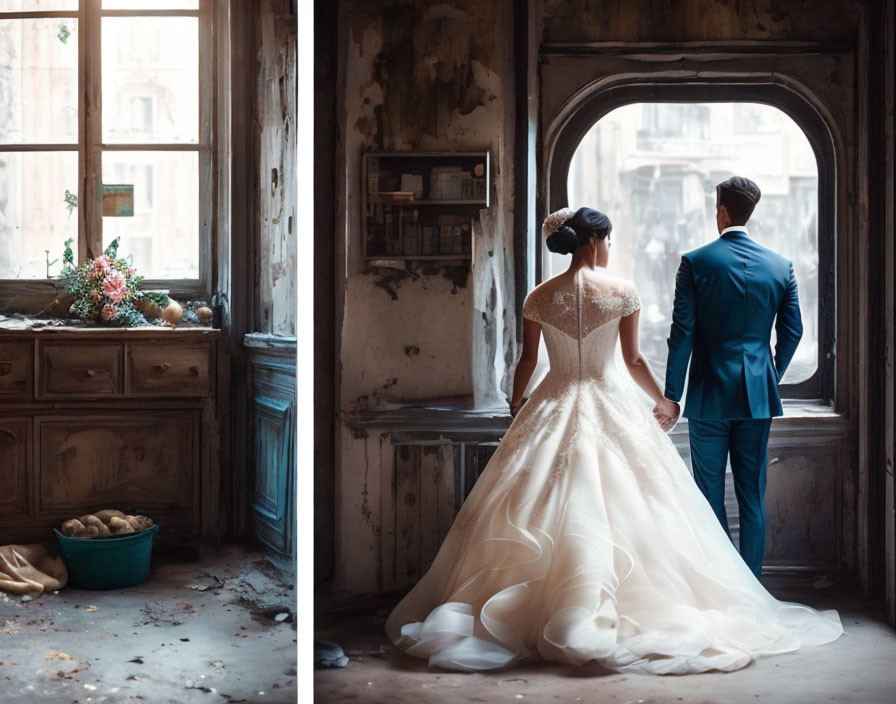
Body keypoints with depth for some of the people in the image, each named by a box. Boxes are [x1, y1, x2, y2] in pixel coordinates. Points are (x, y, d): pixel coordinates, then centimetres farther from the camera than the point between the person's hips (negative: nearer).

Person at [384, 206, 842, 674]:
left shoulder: (539, 297, 2)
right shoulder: (623, 292, -5)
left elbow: (527, 360, 9)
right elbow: (634, 361, -3)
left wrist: (516, 404, 27)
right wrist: (663, 401, 13)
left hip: (553, 410, 3)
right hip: (612, 408, -2)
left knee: (541, 511, 6)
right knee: (617, 510, 1)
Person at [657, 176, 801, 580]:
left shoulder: (695, 262, -7)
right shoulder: (780, 266, 2)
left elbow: (682, 333, -10)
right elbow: (792, 331, 6)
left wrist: (671, 397, -7)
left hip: (709, 395, -3)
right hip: (757, 396, 3)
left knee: (710, 495, 5)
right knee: (753, 497, 9)